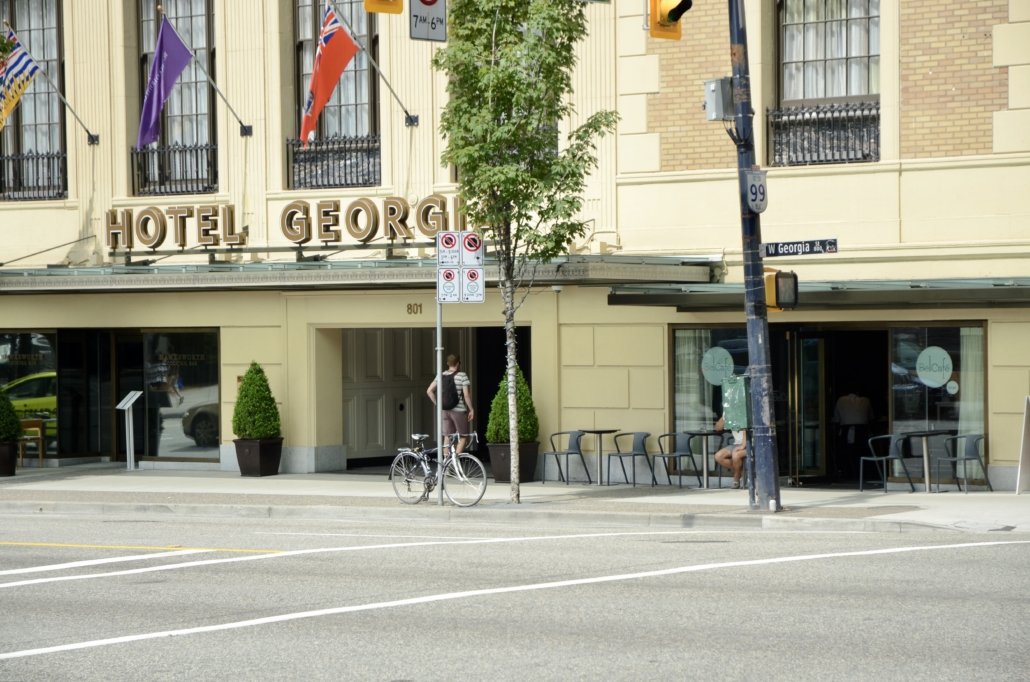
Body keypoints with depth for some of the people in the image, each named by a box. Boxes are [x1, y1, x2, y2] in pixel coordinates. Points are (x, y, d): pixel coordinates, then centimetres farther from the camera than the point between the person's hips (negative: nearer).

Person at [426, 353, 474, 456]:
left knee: (447, 437, 10)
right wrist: (471, 409, -5)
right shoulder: (462, 376, -10)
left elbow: (429, 391, 5)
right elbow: (466, 395, -15)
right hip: (459, 410, -5)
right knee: (463, 437, 4)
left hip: (445, 410, 5)